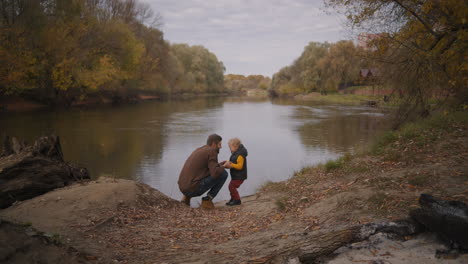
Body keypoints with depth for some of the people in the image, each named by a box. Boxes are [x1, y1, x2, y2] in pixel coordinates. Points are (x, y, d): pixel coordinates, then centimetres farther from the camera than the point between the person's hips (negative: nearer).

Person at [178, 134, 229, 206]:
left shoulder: (198, 150, 22)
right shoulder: (212, 151, -5)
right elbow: (215, 173, -18)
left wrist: (220, 164, 28)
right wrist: (224, 166, 3)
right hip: (194, 188, -8)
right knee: (223, 173, 2)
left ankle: (187, 196, 16)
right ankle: (208, 199, 2)